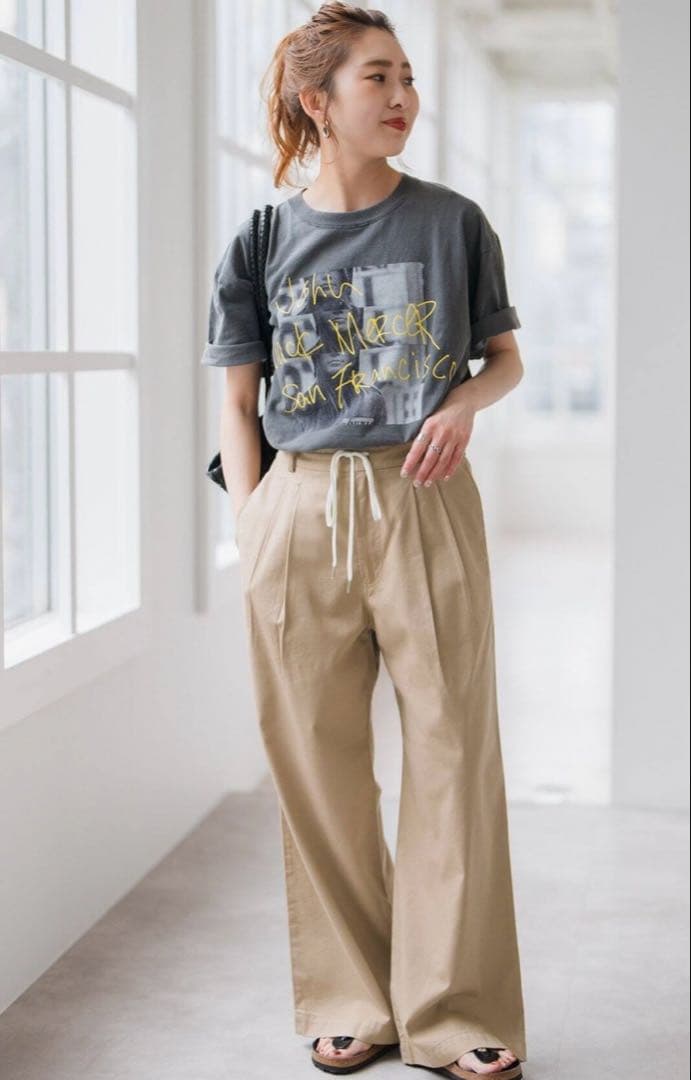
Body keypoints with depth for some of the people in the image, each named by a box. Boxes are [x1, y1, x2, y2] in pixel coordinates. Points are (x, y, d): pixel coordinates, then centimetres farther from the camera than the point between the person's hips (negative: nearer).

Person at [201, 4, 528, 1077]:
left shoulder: (452, 222, 4)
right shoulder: (261, 244, 5)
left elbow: (506, 356, 13)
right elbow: (238, 406, 10)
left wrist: (465, 399, -9)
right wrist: (251, 527, 0)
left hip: (425, 506, -1)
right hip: (299, 514, 1)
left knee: (452, 749, 0)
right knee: (317, 761, 6)